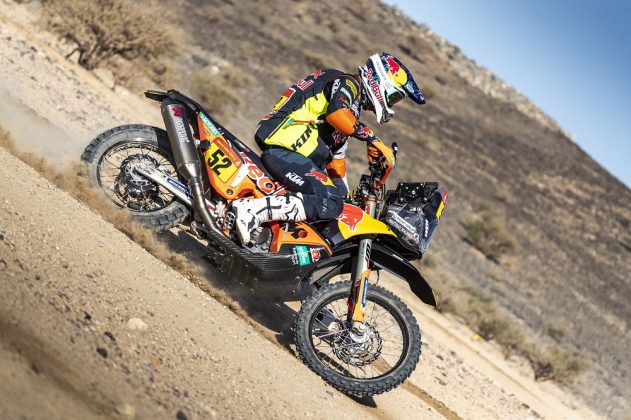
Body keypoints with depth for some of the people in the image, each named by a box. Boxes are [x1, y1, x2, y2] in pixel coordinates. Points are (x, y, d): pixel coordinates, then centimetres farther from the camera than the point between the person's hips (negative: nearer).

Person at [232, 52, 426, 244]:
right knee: (330, 204, -26)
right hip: (284, 148, -10)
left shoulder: (351, 112, 27)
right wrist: (371, 137, -16)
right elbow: (336, 113, -25)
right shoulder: (347, 83, -1)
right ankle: (251, 208, -34)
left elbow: (336, 160, 32)